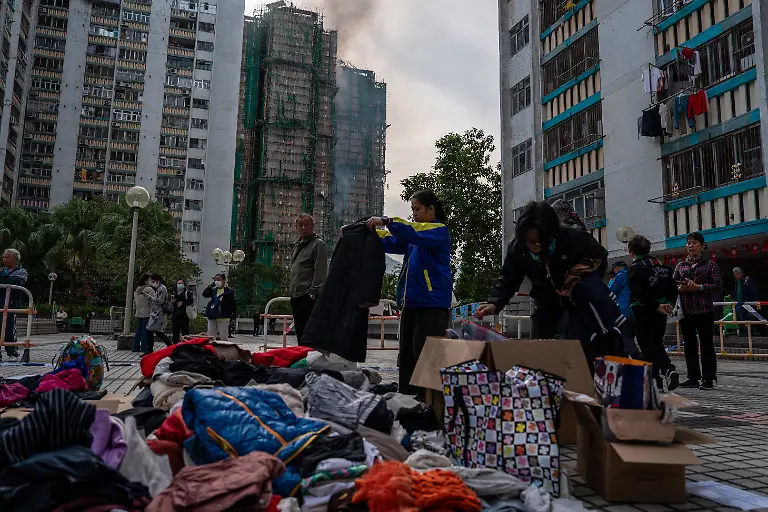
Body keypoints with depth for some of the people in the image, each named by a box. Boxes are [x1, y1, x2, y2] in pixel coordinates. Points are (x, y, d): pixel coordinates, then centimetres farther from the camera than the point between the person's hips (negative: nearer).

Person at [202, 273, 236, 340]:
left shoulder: (229, 291, -4)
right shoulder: (213, 290, 11)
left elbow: (233, 304, -5)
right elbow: (205, 294, -4)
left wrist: (230, 314, -10)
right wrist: (211, 285, -7)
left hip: (223, 318, -5)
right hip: (212, 317, 5)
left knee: (223, 337, -2)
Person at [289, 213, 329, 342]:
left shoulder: (318, 244, -5)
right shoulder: (297, 245, 21)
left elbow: (321, 272, -14)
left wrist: (313, 293, -20)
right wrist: (292, 291, 19)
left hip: (309, 297, -8)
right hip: (296, 296, 9)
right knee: (300, 333, 13)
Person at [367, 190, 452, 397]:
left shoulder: (439, 231, -5)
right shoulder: (415, 234, 21)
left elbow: (415, 234, -24)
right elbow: (391, 242, 14)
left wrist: (386, 221, -28)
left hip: (432, 304, -9)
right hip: (410, 303, 9)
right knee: (407, 356, 11)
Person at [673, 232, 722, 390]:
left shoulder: (710, 264, 2)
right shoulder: (680, 266, 12)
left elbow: (718, 286, -5)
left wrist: (698, 287, -15)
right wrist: (681, 288, -11)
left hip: (704, 311, -4)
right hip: (686, 311, 4)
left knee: (706, 344, 0)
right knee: (689, 344, 8)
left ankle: (708, 379, 7)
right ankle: (693, 378, 16)